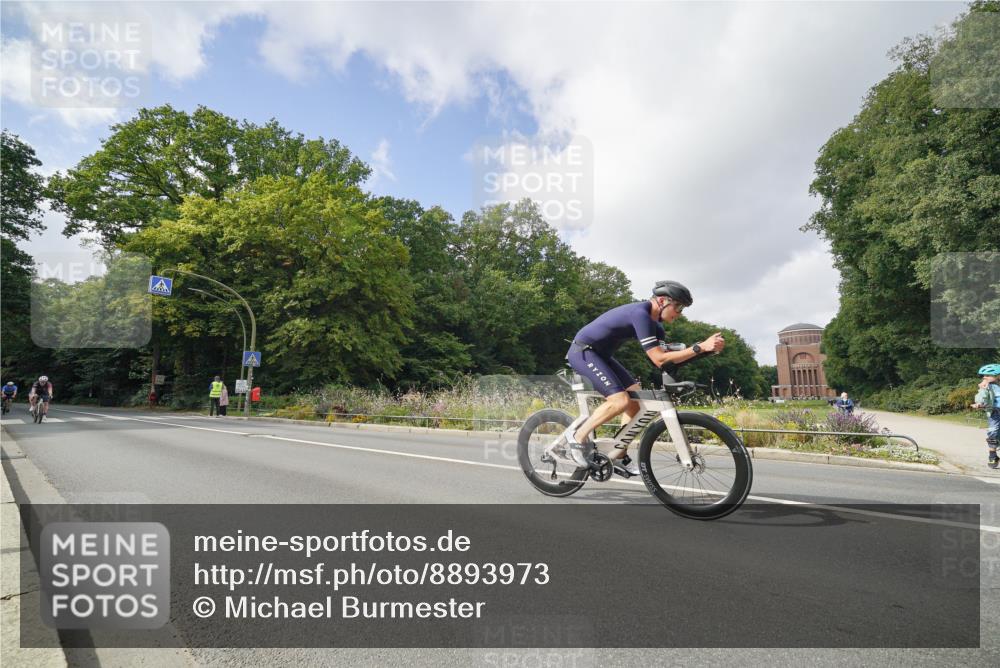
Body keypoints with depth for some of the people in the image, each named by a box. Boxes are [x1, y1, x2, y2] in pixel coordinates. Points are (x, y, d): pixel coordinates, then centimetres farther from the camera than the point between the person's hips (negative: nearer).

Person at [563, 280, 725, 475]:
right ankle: (577, 436, -6)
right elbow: (660, 359, -28)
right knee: (620, 400, -23)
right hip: (583, 352, -10)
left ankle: (617, 456, 9)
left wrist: (708, 346, -4)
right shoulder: (640, 314, -24)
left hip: (599, 354, 10)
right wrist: (700, 347, -30)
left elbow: (668, 350, 7)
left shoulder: (651, 318, 7)